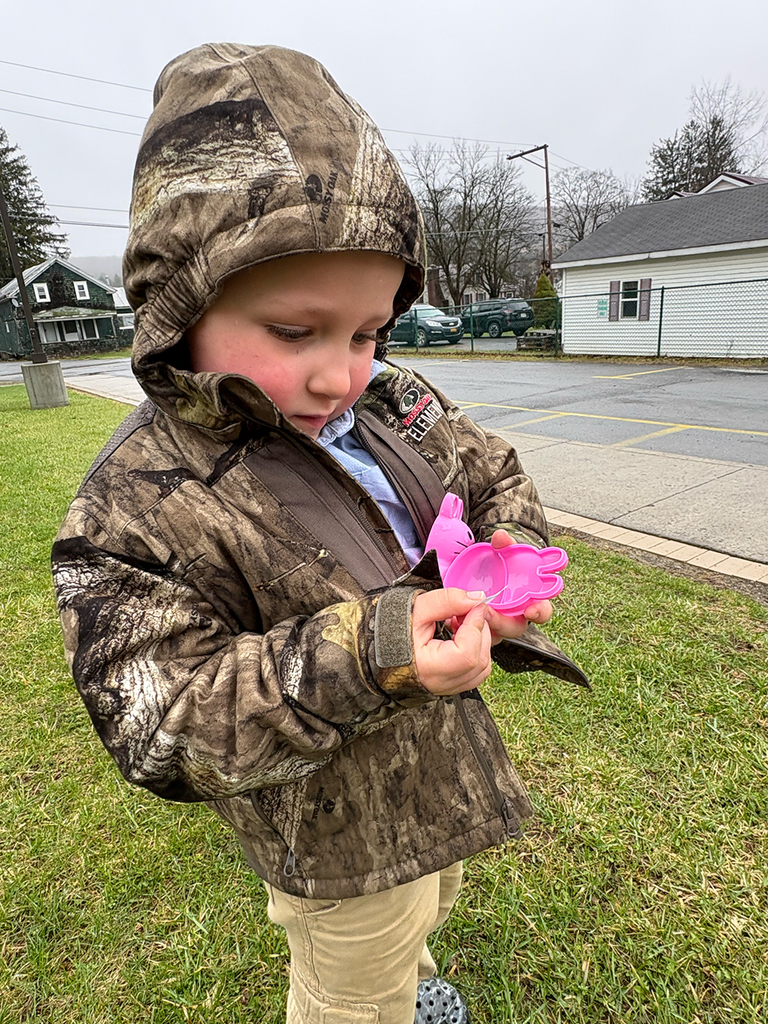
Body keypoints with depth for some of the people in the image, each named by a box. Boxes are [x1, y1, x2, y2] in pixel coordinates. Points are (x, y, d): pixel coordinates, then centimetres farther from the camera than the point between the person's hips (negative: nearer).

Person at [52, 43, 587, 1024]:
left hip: (443, 760, 7)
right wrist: (354, 657, -41)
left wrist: (509, 556, -18)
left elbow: (493, 476, 5)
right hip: (344, 837, -6)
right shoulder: (139, 504, -28)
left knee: (422, 907, 38)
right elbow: (162, 732, -27)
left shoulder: (395, 403, -9)